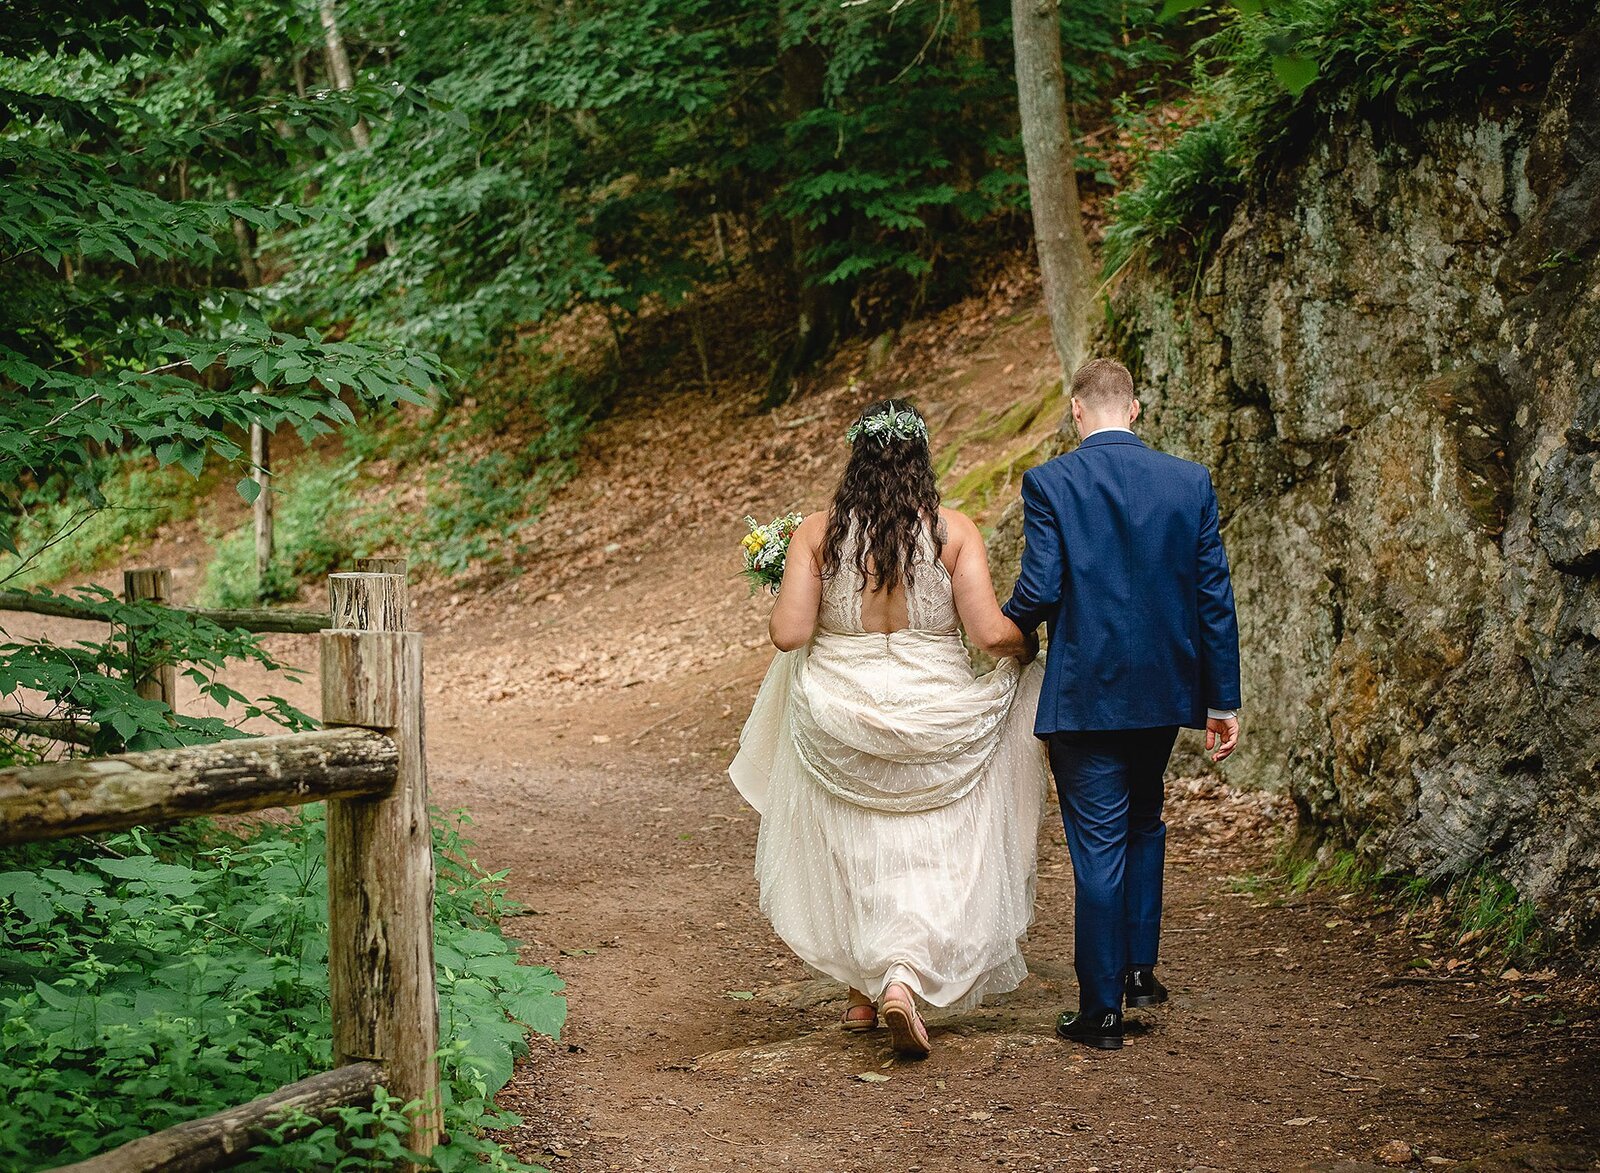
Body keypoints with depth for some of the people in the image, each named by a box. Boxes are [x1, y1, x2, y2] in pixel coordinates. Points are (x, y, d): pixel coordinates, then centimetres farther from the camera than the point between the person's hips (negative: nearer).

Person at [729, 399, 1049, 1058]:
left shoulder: (818, 532, -6)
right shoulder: (954, 532, -8)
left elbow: (789, 633, -10)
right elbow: (990, 632, -12)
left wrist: (785, 596, 12)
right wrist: (1025, 644, 10)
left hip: (838, 714, 2)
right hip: (934, 716, -1)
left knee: (849, 853, 18)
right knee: (931, 855, 6)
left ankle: (862, 991, 29)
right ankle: (903, 981, -15)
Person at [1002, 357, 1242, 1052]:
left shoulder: (1049, 483, -9)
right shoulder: (1190, 482, 1)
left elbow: (1039, 591, -14)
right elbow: (1215, 596, 2)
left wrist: (1004, 631, 9)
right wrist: (1223, 699, 7)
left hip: (1085, 694, -4)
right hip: (1165, 688, 4)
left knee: (1098, 845, 3)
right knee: (1144, 824, 25)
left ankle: (1102, 1009, 8)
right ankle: (1139, 967, 24)